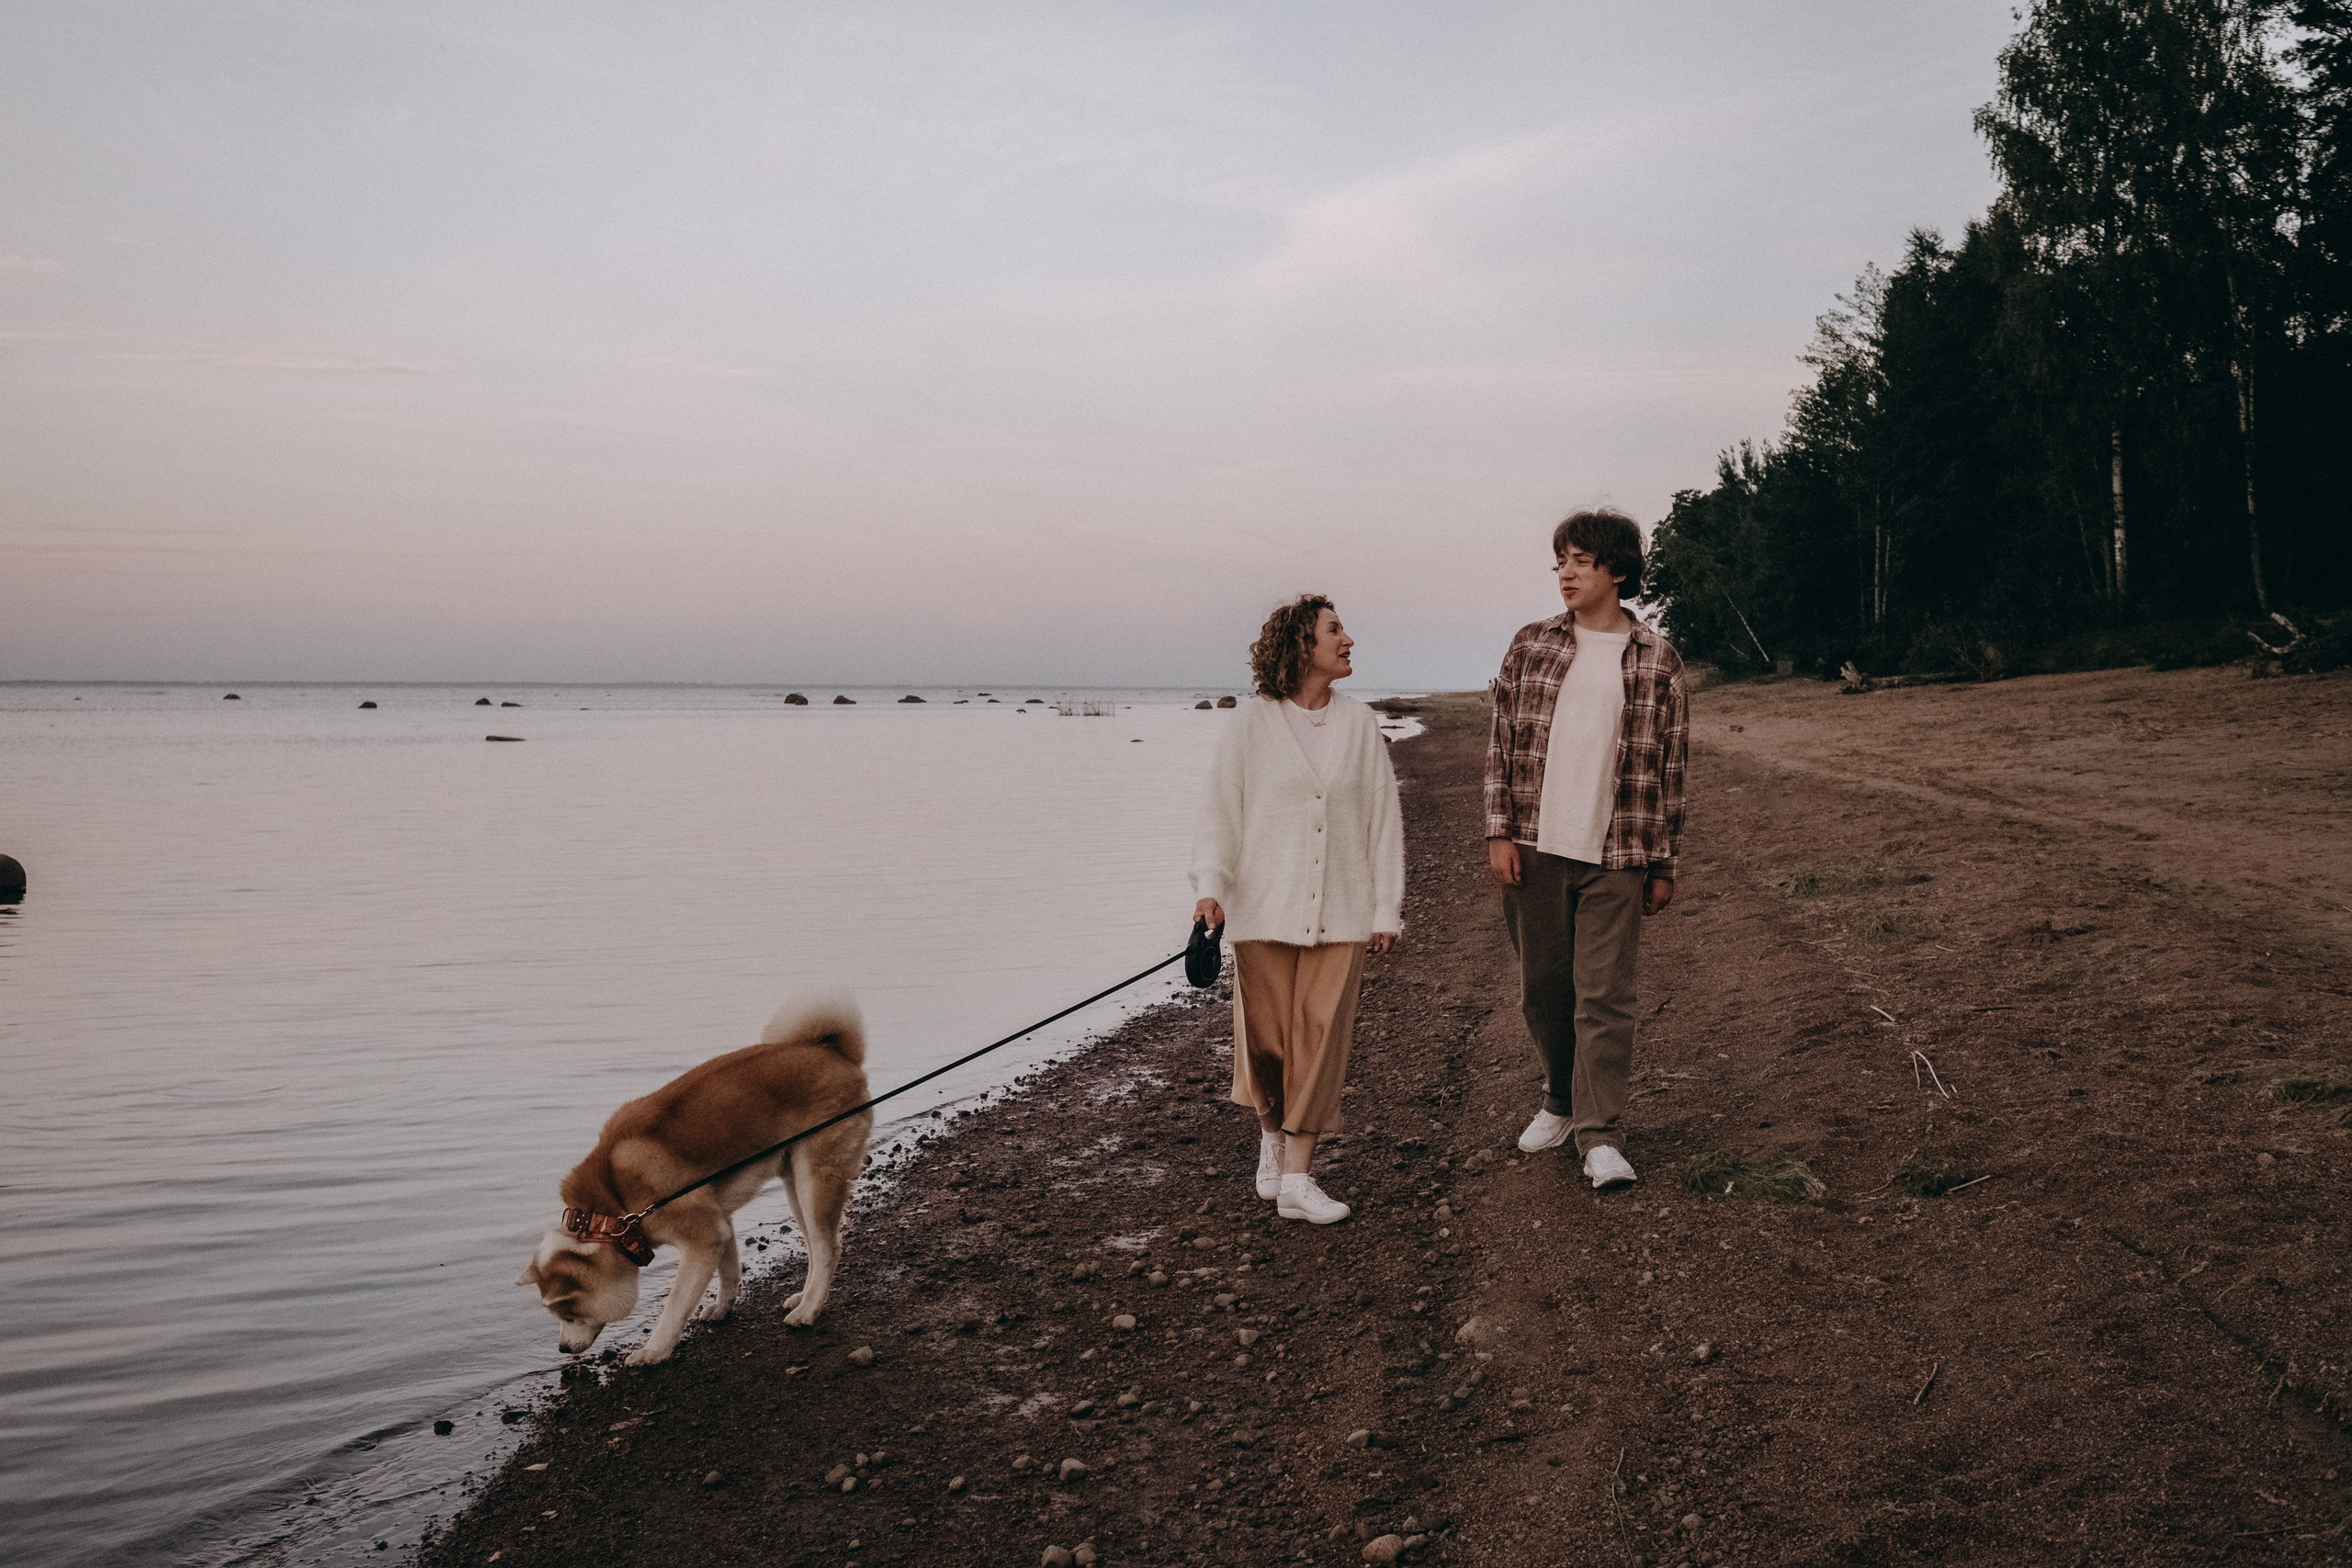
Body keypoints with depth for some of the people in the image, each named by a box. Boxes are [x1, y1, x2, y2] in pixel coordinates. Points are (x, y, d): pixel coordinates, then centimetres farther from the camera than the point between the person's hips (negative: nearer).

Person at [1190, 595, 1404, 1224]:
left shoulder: (1360, 724, 7)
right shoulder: (1254, 722, 1)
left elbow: (1383, 819, 9)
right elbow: (1220, 806, 0)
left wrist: (1387, 908, 7)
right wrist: (1210, 884, -14)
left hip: (1339, 911, 1)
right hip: (1265, 906, -1)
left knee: (1322, 1038, -5)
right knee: (1266, 1038, 3)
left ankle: (1296, 1179, 1)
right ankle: (1272, 1136, 33)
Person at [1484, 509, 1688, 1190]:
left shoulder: (1658, 661, 2)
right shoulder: (1531, 646, 6)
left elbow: (1670, 768, 5)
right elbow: (1501, 742, 7)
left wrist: (1663, 864, 4)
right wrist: (1499, 832, -1)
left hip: (1614, 858, -2)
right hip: (1535, 850, 2)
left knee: (1604, 996, -4)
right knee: (1543, 988, 11)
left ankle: (1600, 1134, 1)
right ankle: (1562, 1099, 31)